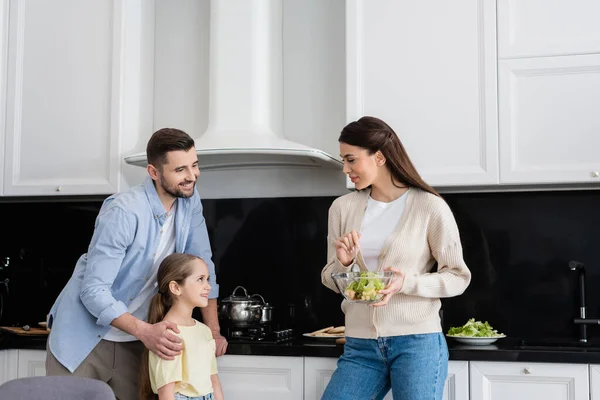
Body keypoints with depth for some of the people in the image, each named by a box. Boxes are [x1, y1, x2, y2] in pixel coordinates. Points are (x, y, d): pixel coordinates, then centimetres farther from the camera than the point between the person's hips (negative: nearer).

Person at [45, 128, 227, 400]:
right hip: (83, 336, -5)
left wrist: (213, 331, -2)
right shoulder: (123, 213, -25)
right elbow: (94, 291, -25)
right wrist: (145, 331, -36)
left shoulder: (189, 200, -5)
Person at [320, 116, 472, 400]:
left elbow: (458, 277, -2)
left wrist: (407, 283, -18)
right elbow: (330, 280, 12)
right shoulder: (342, 208, 5)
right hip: (360, 345, 4)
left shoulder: (430, 207, -6)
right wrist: (343, 263, -10)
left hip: (417, 342, -3)